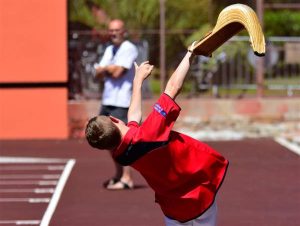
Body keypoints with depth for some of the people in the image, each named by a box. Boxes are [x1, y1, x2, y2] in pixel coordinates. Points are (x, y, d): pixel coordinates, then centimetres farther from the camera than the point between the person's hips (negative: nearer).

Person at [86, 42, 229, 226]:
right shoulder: (148, 134, -31)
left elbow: (134, 114, 11)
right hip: (200, 195, -6)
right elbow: (173, 87, -24)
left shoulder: (120, 156, -9)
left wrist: (138, 79, 25)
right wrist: (190, 54, -13)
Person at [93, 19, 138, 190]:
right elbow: (99, 74, 12)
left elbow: (117, 72, -18)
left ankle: (127, 179, -13)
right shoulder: (109, 50, 18)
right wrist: (110, 70, -8)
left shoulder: (129, 49, -9)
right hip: (107, 99, 9)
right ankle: (119, 174, 25)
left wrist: (105, 68, 2)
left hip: (121, 102, -9)